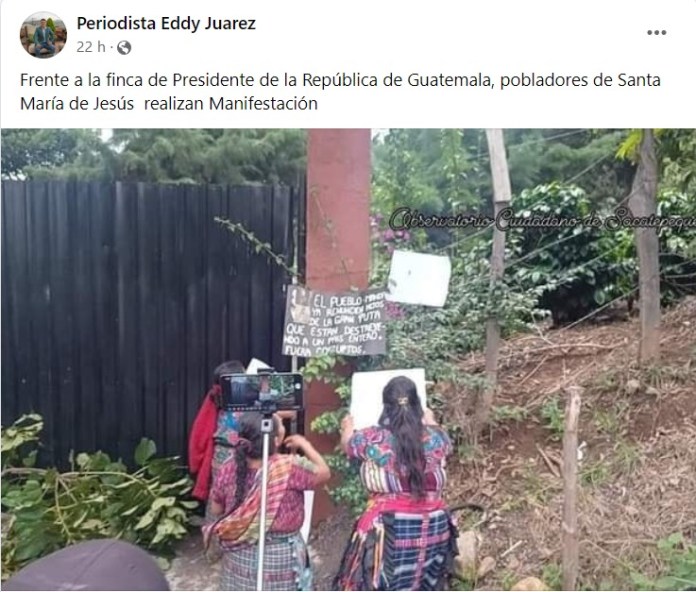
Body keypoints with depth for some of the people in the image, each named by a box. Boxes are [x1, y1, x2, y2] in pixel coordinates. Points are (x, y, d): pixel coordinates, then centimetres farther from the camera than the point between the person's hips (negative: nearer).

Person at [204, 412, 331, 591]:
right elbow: (324, 473, -7)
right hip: (281, 558, -3)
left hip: (240, 557, 3)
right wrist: (304, 444, 3)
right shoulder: (289, 468, -25)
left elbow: (216, 510, 3)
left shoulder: (228, 471, -14)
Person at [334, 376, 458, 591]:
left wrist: (347, 427, 34)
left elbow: (348, 443, 12)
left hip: (389, 527, -3)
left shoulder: (372, 439, -11)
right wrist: (430, 422, 42)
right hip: (433, 526, 4)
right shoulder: (434, 438, -4)